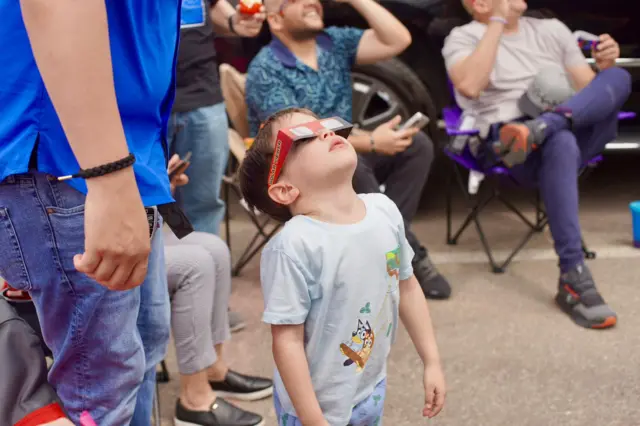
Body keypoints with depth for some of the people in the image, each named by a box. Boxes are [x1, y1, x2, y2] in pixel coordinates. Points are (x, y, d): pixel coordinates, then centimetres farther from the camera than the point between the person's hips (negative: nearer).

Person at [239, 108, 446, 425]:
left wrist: (431, 362, 10)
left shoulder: (385, 210, -7)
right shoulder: (295, 247, -27)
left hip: (372, 389, 6)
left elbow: (407, 287, 6)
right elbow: (287, 340, -22)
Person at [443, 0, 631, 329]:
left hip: (576, 132, 5)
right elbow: (468, 86, -16)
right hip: (507, 145, -5)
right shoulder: (464, 38, 6)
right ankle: (573, 280, -43)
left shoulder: (552, 30, 21)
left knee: (619, 78, -19)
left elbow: (590, 91, 18)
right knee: (559, 140, -39)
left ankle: (540, 128, -42)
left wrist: (604, 65, -4)